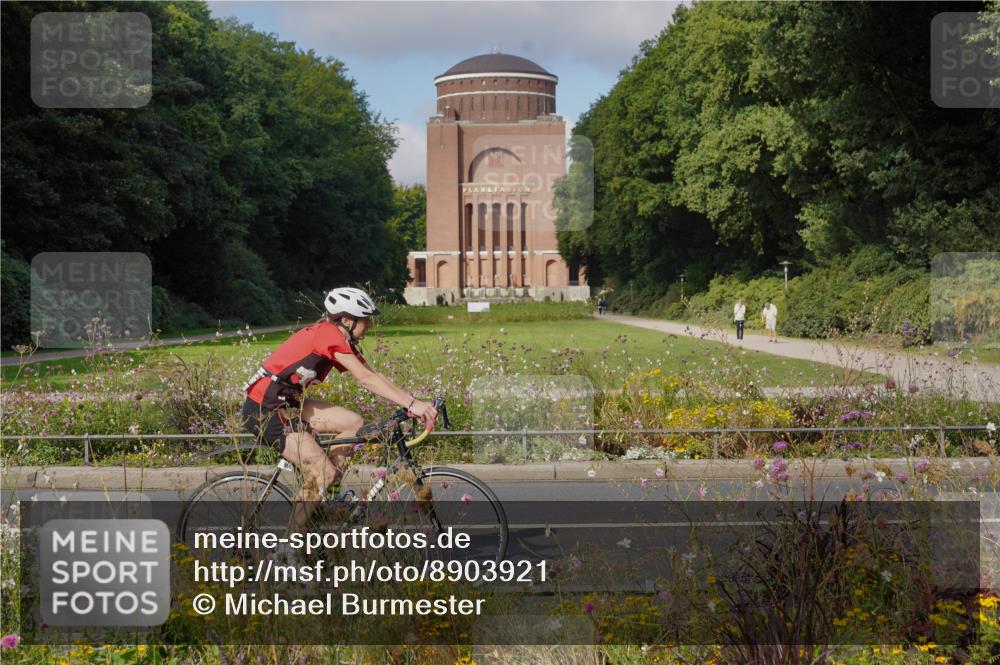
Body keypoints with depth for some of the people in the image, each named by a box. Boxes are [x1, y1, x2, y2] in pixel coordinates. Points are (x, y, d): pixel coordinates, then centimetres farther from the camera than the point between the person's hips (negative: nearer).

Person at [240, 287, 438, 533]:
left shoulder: (341, 342, 11)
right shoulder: (329, 334, -18)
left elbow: (373, 376, 7)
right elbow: (366, 379, -24)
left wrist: (414, 403, -3)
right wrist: (412, 403, -27)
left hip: (286, 404, 10)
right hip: (264, 410, -10)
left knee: (353, 423, 4)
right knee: (324, 473, -12)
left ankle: (324, 497, 10)